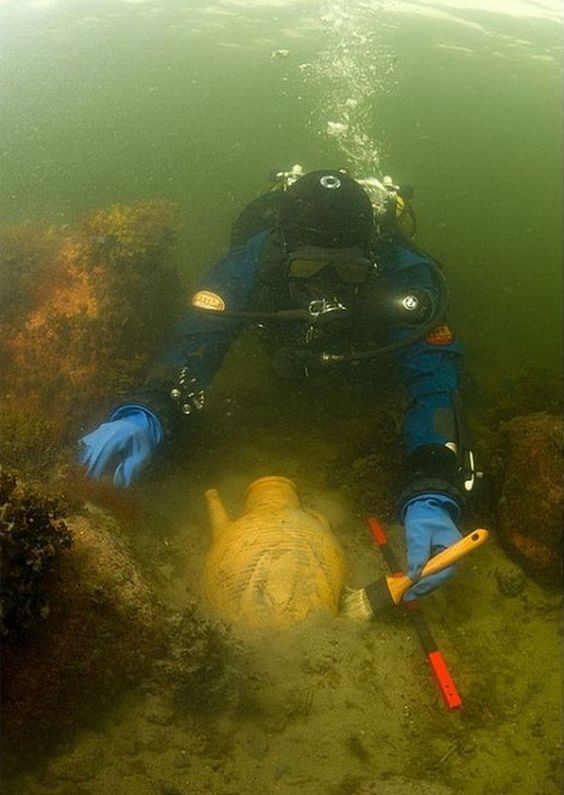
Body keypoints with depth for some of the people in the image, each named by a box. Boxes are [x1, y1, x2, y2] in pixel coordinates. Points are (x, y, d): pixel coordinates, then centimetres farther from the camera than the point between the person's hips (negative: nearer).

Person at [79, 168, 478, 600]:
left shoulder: (402, 275, -46)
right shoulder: (259, 257, -43)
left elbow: (434, 382, -53)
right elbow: (197, 339, -49)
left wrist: (433, 500, -68)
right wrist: (144, 417, -70)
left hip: (375, 361, -1)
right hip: (293, 365, 2)